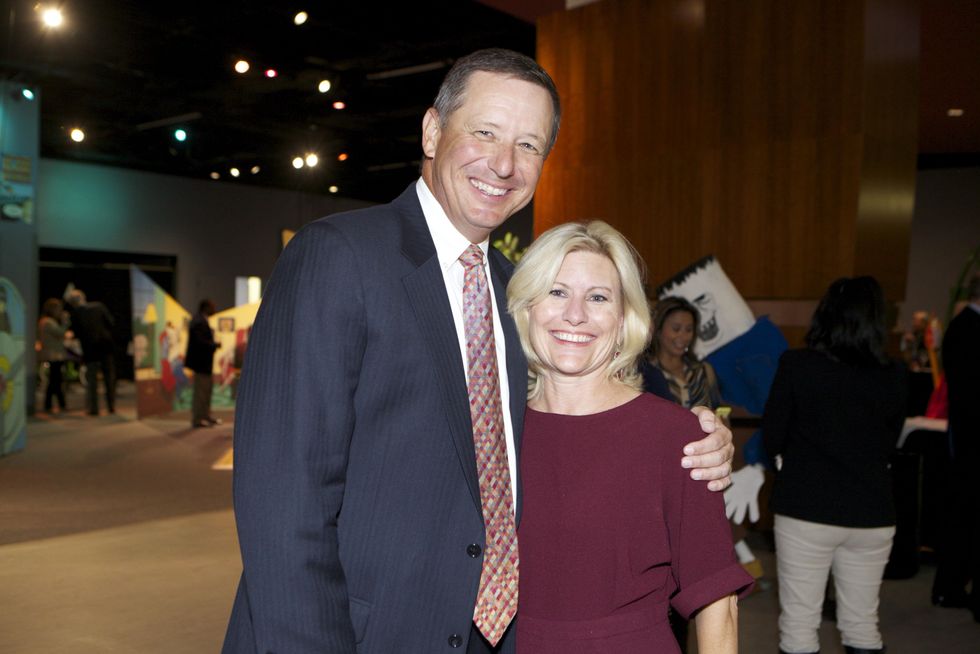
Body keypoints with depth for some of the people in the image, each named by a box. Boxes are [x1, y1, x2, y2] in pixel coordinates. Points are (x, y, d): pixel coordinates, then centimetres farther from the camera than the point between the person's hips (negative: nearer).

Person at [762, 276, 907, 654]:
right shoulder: (895, 378, -2)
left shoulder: (796, 365, -11)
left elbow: (772, 438, -4)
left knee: (799, 624, 6)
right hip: (872, 512, 3)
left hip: (805, 508, -3)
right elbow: (889, 444, 9)